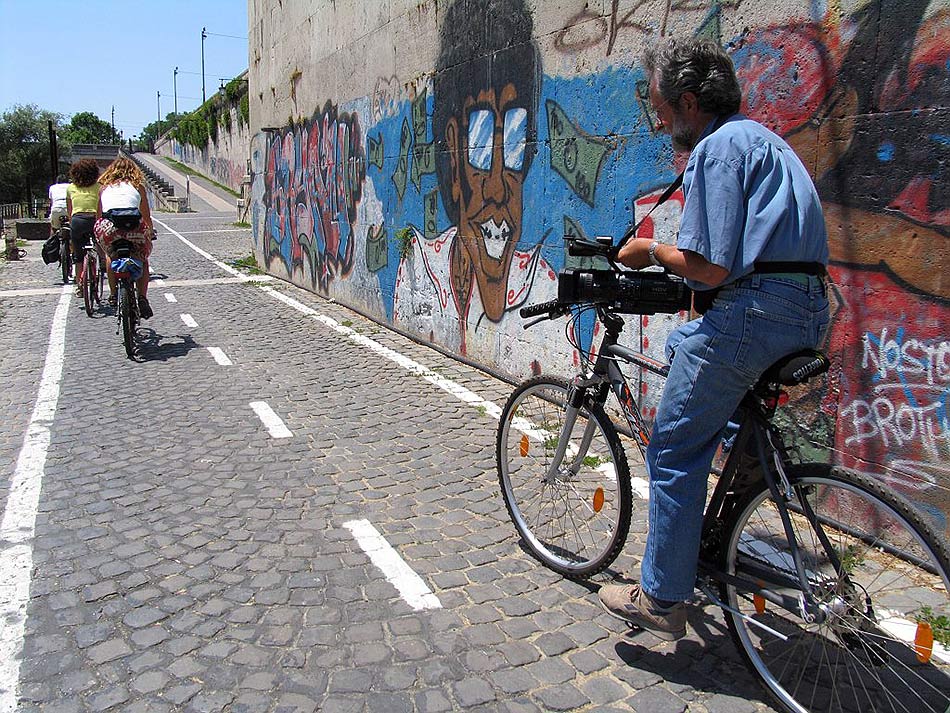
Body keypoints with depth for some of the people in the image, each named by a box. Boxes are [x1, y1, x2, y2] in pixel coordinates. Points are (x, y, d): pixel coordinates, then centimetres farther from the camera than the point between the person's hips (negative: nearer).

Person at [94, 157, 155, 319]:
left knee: (111, 256, 31)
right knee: (142, 260, 22)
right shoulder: (137, 186, 23)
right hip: (133, 227, -1)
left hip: (107, 227, 1)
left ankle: (113, 295, 23)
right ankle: (142, 298, 6)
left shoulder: (104, 187, 26)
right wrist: (151, 233, 46)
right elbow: (147, 217, 27)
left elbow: (98, 216, 29)